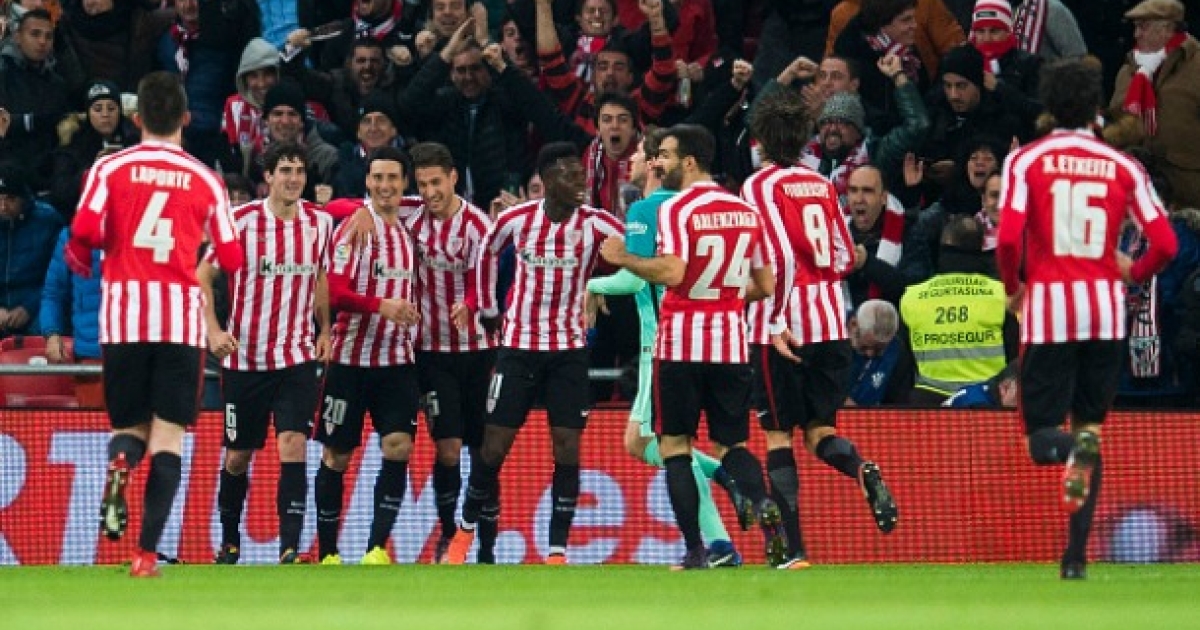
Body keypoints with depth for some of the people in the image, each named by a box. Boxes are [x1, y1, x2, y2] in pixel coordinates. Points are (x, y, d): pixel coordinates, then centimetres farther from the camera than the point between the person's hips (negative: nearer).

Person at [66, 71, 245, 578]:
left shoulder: (110, 168, 4)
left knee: (129, 425, 14)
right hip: (181, 317, 0)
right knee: (168, 436, 0)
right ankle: (147, 551, -12)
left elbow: (84, 232, -9)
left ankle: (119, 464, -22)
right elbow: (231, 259, 8)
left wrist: (81, 262, 14)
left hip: (123, 314, 1)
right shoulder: (205, 179, 6)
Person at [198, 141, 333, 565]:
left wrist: (324, 330, 12)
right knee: (238, 454, 9)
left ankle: (290, 548, -20)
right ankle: (229, 542, 30)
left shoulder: (319, 222, 3)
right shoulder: (241, 221, -8)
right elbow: (203, 275, -2)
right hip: (245, 356, -1)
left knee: (293, 444, -15)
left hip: (298, 356, 1)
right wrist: (214, 330, -12)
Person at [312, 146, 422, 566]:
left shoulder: (408, 229, 11)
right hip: (351, 357, -4)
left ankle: (377, 548, -7)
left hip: (397, 361, 4)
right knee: (337, 456, 4)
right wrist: (381, 305, -29)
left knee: (399, 448, -10)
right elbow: (334, 292, -17)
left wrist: (411, 314, 6)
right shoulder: (355, 227, -7)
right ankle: (328, 553, 12)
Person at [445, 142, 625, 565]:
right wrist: (484, 306, 16)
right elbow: (487, 251, 16)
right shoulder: (516, 220, -4)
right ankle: (466, 529, 24)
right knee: (494, 447, 1)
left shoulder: (595, 223, -8)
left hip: (570, 350, 0)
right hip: (518, 345, 0)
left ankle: (557, 551, 0)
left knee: (567, 449, -6)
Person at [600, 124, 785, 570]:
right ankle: (763, 504, -19)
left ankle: (695, 550, -3)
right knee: (731, 444, 11)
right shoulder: (745, 211, 10)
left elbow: (671, 271, -22)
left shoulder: (676, 208, -9)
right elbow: (765, 286, 13)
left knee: (675, 445, 5)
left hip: (682, 343, -5)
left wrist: (623, 258, -8)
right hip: (731, 342, 5)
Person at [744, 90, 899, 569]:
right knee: (818, 427, 14)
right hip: (832, 320, 6)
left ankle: (792, 548, -3)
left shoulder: (762, 185, -6)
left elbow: (780, 257, -16)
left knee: (778, 434, 2)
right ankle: (862, 471, -19)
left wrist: (776, 323, -15)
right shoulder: (823, 185, 12)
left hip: (789, 321, -6)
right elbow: (845, 258, 14)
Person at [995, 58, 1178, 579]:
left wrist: (1012, 287, 7)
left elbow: (1008, 237, -12)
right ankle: (1076, 555, 8)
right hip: (1105, 310, 2)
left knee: (1041, 436, 2)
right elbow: (1165, 243, -1)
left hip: (1047, 305, -2)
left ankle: (1071, 446, -36)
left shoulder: (1026, 161, -1)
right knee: (1090, 423, 14)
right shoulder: (1122, 166, 5)